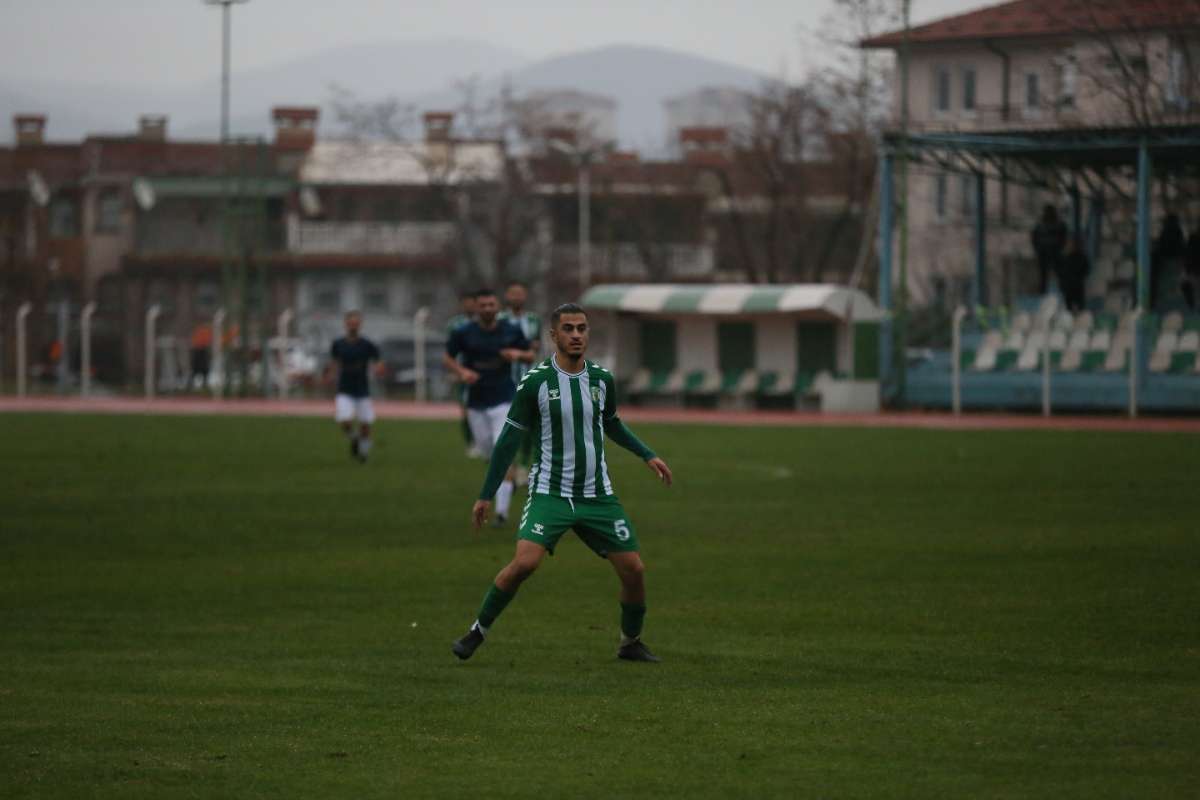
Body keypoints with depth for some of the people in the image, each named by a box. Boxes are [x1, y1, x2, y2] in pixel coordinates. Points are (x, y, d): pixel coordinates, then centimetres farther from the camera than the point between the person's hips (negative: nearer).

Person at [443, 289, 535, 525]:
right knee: (487, 451, 11)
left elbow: (530, 356, 9)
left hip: (504, 400, -2)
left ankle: (502, 510, -14)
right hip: (476, 402, 2)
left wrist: (518, 354, -14)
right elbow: (447, 358, 5)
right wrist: (461, 371, -15)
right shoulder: (464, 333, -4)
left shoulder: (512, 331, -2)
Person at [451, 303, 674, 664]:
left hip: (598, 495, 4)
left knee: (633, 569, 0)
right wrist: (486, 496, 0)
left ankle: (631, 642, 24)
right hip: (550, 493, -4)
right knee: (525, 562, -24)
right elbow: (510, 438, -2)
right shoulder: (535, 382, -9)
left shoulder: (602, 380, 3)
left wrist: (647, 455, 17)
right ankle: (478, 631, -6)